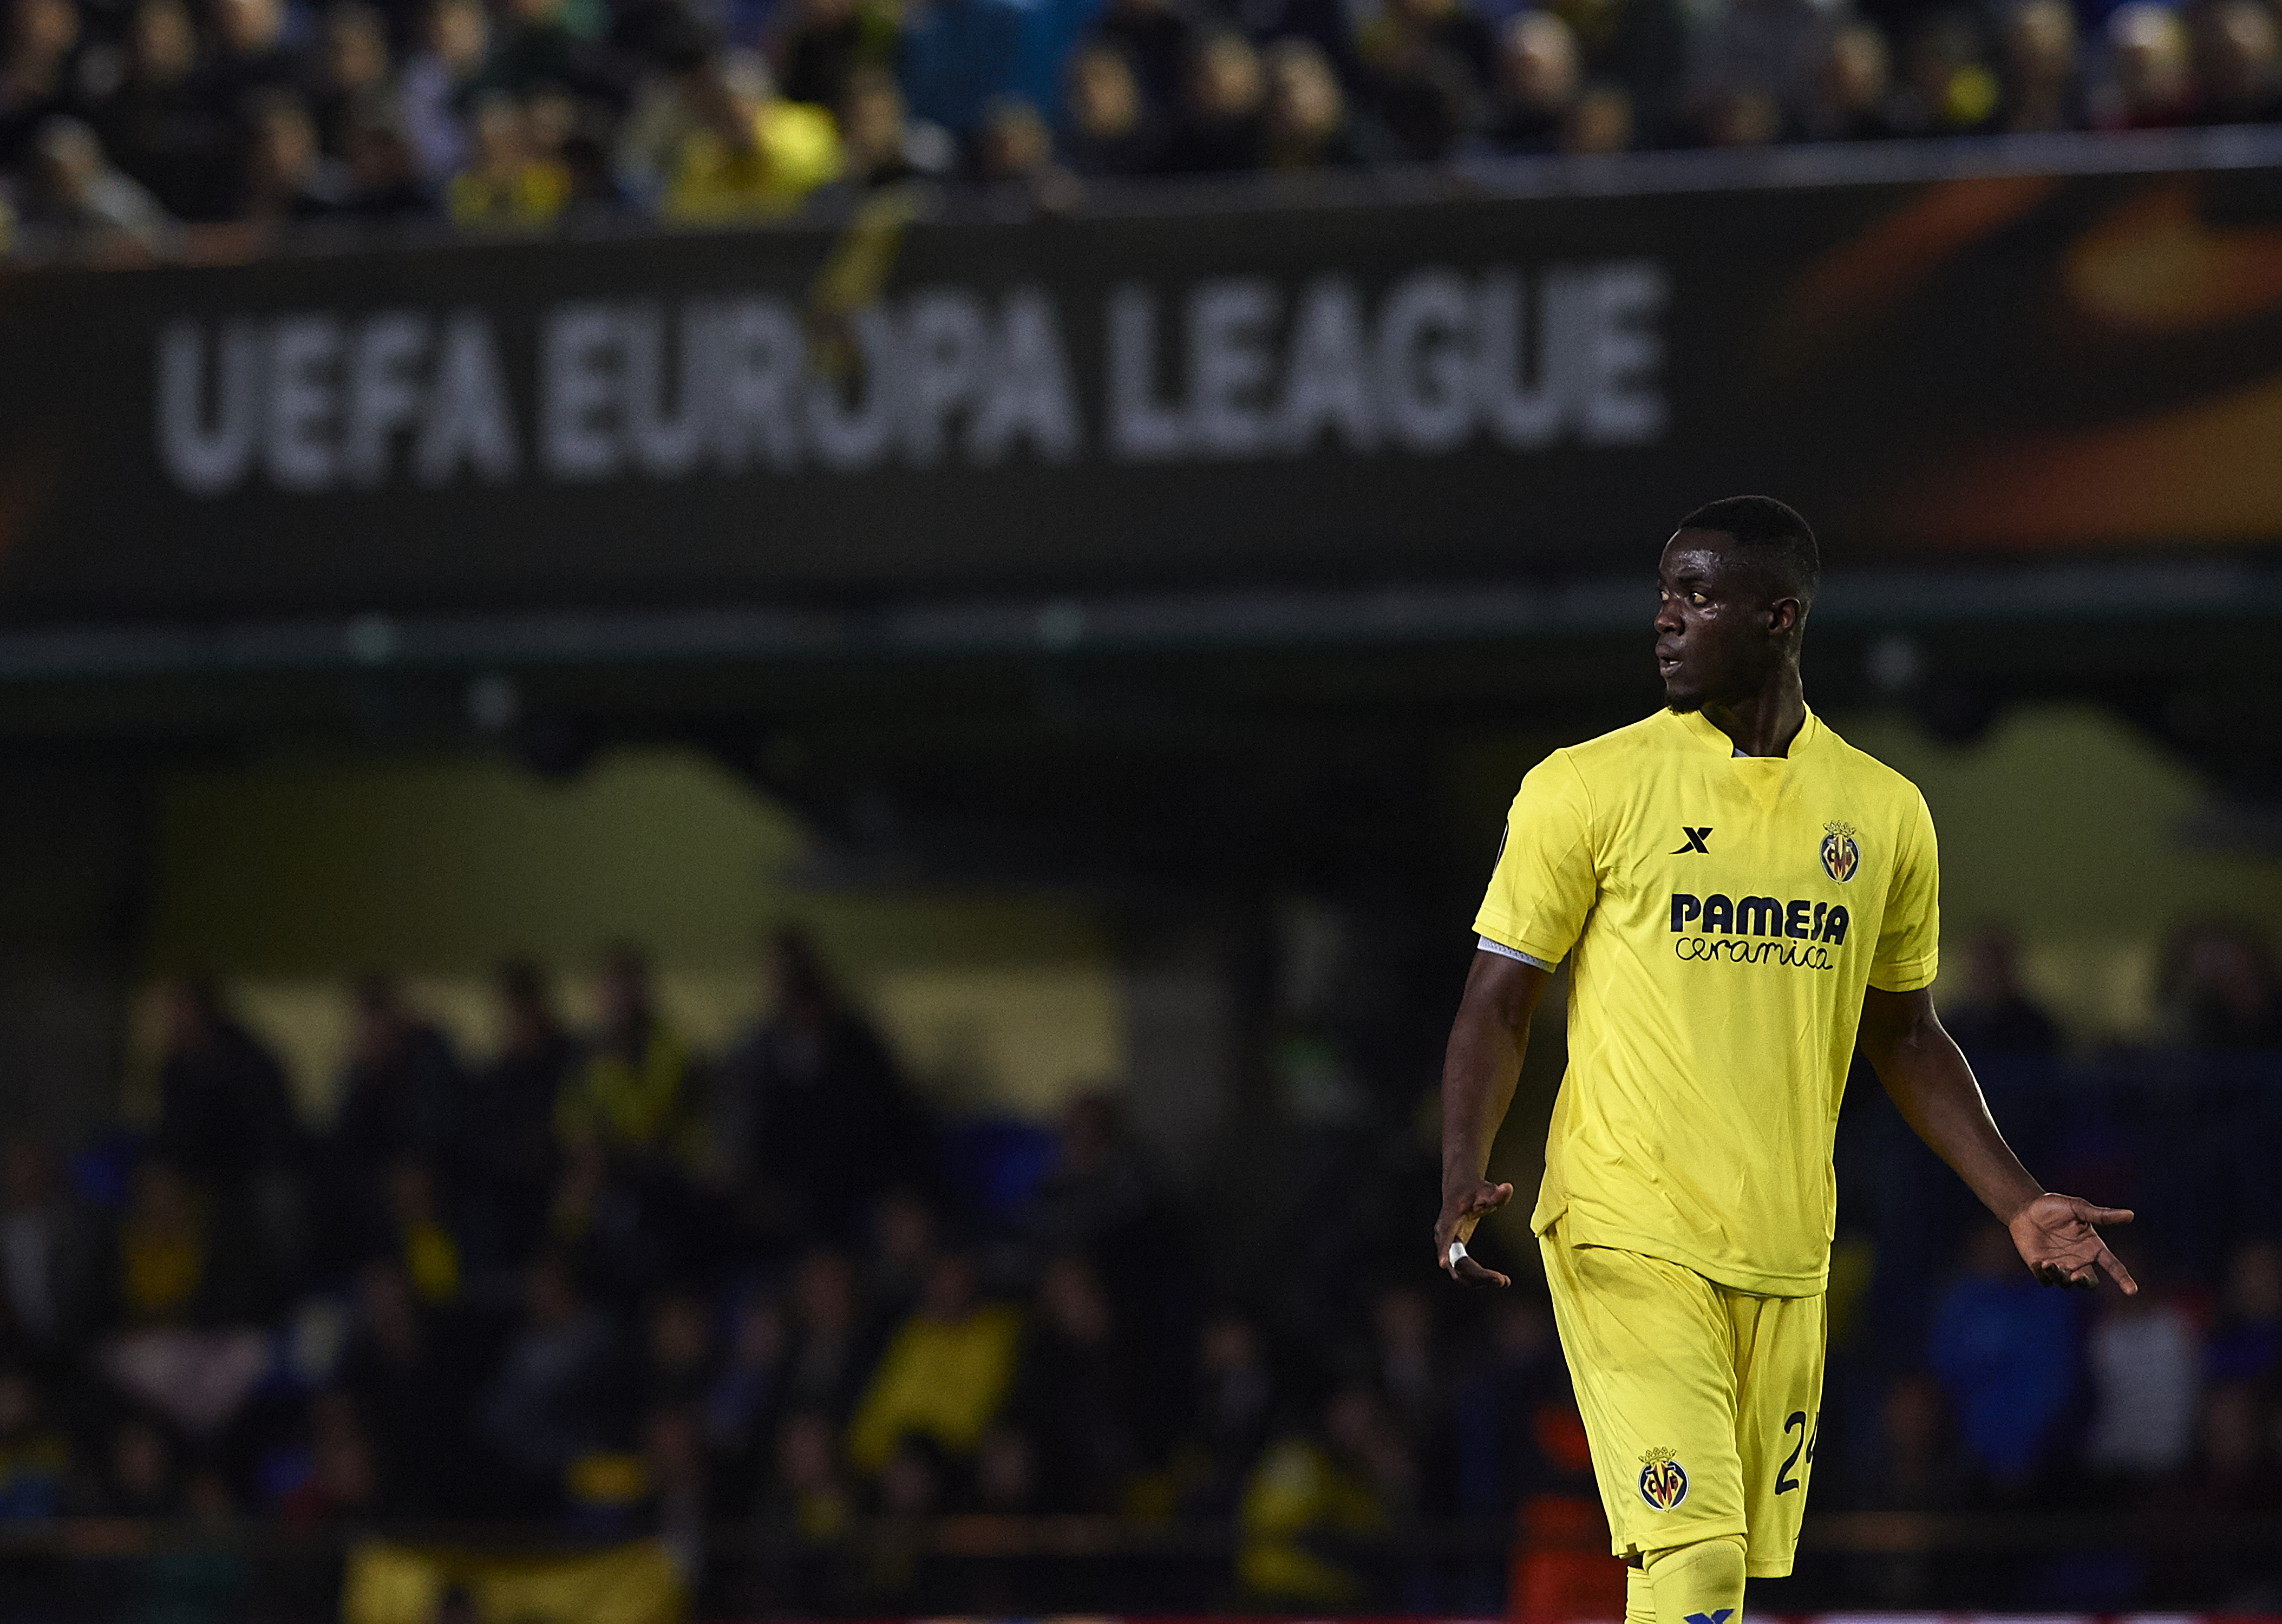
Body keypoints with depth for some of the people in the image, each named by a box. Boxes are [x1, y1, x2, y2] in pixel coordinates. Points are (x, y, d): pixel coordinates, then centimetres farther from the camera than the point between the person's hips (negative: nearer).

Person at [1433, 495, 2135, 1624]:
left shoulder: (1884, 814, 9)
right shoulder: (1586, 788, -2)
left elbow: (1904, 1036, 19)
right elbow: (1499, 1003, 0)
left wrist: (2020, 1204, 10)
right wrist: (1463, 1176, -16)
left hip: (1787, 1258, 4)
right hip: (1629, 1238, -4)